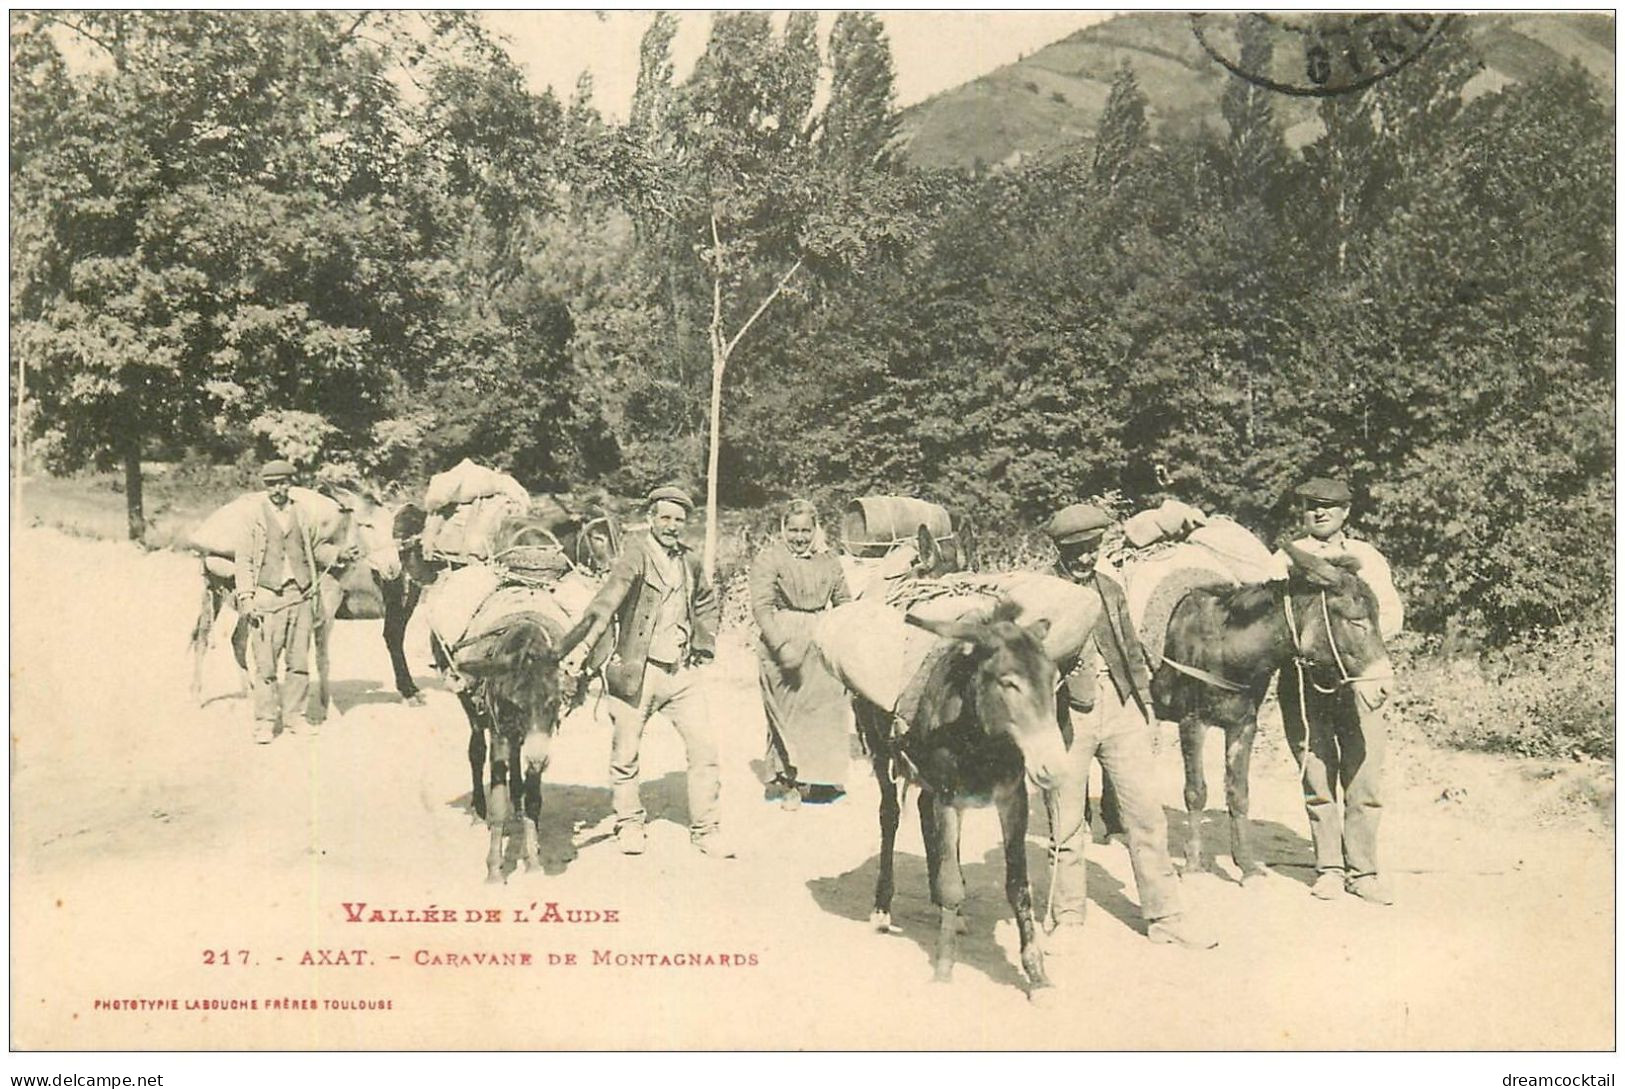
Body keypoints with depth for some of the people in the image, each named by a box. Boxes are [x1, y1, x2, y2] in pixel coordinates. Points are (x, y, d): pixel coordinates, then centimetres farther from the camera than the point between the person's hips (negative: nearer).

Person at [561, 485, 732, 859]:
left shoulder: (690, 561, 9)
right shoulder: (636, 555, -10)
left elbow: (707, 605, 28)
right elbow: (605, 603, -24)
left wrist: (703, 647, 16)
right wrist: (580, 646, -36)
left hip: (682, 672, 5)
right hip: (637, 672, -4)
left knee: (705, 747, -1)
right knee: (625, 754, 7)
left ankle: (706, 829, 11)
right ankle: (628, 824, 27)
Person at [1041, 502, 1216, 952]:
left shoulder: (1110, 588, 13)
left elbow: (1132, 648, 19)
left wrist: (1144, 701, 13)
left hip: (1122, 711, 4)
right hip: (1069, 715, -4)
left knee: (1146, 814, 4)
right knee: (1066, 824, 5)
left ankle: (1164, 915, 12)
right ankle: (1067, 917, 19)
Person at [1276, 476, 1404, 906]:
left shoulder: (1368, 558, 15)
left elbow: (1393, 613, 7)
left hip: (1360, 675, 1)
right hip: (1304, 677, -1)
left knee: (1365, 778, -2)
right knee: (1318, 778, 1)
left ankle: (1362, 870, 8)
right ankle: (1329, 867, 13)